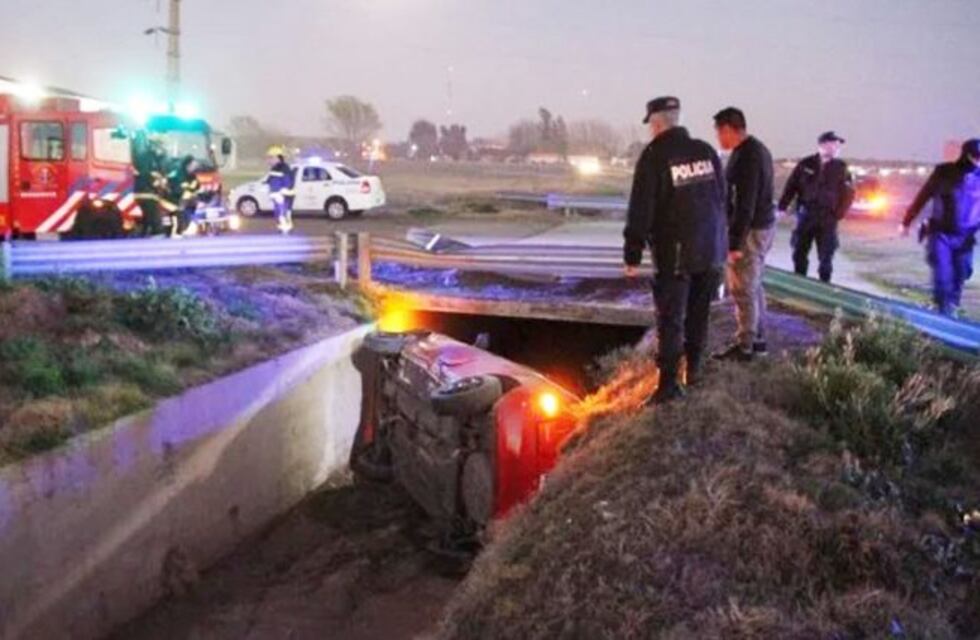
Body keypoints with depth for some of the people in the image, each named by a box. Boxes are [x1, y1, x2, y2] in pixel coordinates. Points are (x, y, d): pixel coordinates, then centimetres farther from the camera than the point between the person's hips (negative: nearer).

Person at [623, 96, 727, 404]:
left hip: (674, 254, -6)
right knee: (699, 313, 18)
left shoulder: (654, 156, -12)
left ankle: (669, 382, -5)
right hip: (711, 249, 6)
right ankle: (694, 368, 28)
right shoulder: (706, 151, 7)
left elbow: (641, 210, -14)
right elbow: (721, 199, 14)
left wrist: (632, 254, -10)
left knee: (671, 318, -3)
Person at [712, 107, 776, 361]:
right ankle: (758, 339, 24)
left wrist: (735, 242, -21)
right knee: (753, 286, 17)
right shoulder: (758, 149, 12)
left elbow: (744, 204, -23)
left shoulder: (746, 156, -20)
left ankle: (744, 346, 3)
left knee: (742, 289, -3)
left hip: (751, 230, -10)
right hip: (764, 225, 10)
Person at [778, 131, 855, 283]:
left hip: (827, 218, -1)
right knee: (799, 253, 7)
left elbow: (848, 194, 2)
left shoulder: (841, 168, 1)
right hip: (806, 214, 1)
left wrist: (838, 215, -6)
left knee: (826, 256, 2)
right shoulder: (806, 164, 1)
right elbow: (791, 186, 4)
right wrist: (783, 207, -3)